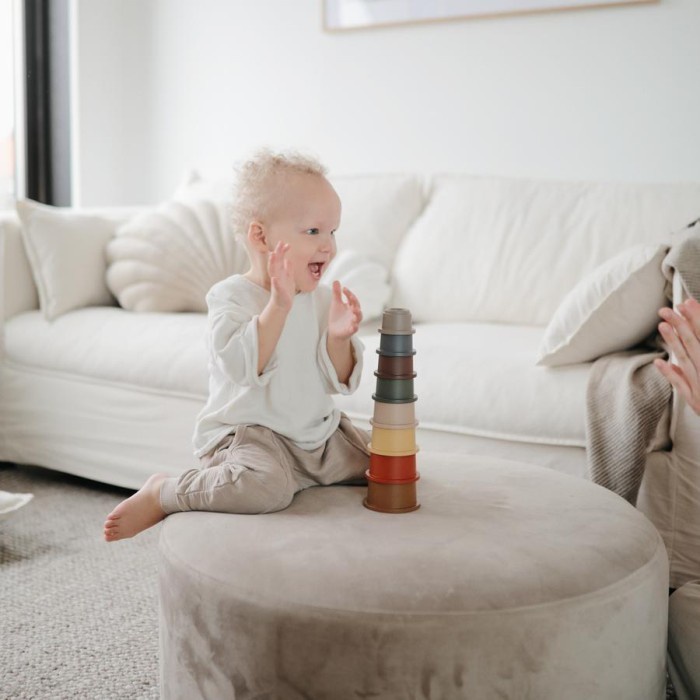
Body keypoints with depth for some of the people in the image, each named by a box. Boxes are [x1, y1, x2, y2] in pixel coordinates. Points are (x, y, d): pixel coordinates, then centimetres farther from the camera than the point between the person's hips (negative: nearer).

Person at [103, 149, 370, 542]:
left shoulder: (323, 298, 6)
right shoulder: (231, 296, -12)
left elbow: (339, 382, 5)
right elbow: (243, 367, -28)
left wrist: (338, 337, -14)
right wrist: (279, 305, -32)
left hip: (318, 433, 7)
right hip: (247, 431, -7)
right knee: (265, 485, -35)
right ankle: (162, 494, -8)